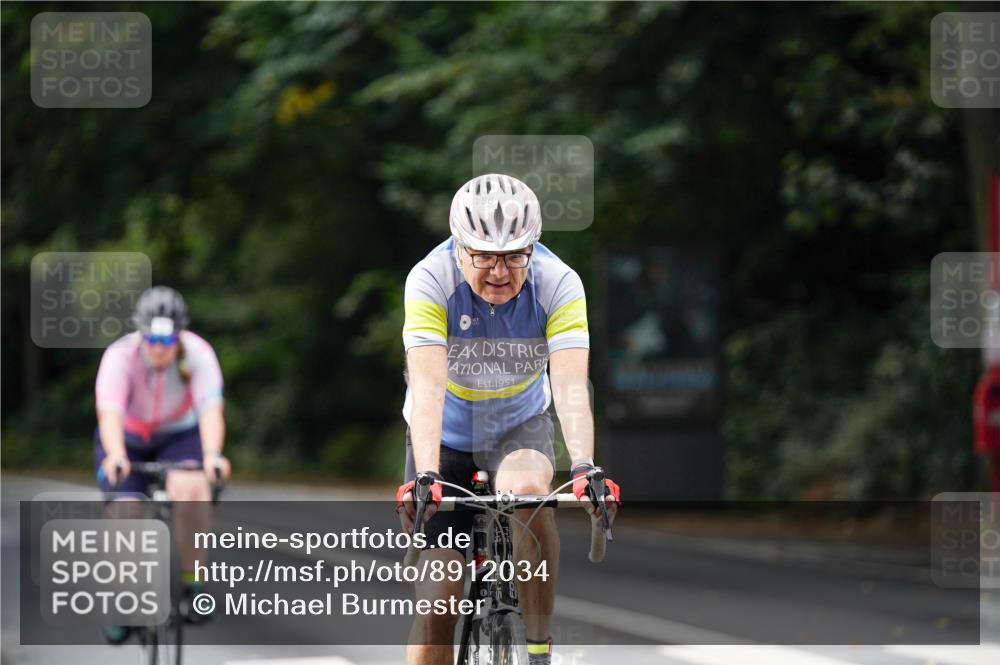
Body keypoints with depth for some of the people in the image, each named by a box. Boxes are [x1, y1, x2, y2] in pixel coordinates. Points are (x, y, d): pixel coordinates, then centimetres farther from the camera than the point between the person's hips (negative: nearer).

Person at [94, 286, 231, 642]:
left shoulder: (198, 354, -25)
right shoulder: (120, 356, -28)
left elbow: (211, 411, -36)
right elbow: (110, 414, -40)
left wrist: (212, 454, -55)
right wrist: (115, 457, -60)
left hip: (178, 436, 0)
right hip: (127, 439, 0)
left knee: (190, 489, -31)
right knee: (126, 512, -19)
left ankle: (192, 579, -14)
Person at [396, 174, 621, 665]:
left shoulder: (558, 284, -23)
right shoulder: (431, 280, -26)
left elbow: (571, 384, -34)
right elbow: (427, 384, -36)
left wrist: (584, 469, -49)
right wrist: (426, 475, -50)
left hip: (520, 427, 0)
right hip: (448, 436, 0)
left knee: (528, 490, -34)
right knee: (437, 598, -9)